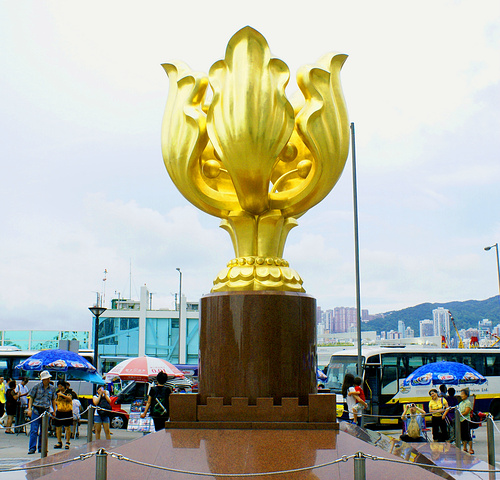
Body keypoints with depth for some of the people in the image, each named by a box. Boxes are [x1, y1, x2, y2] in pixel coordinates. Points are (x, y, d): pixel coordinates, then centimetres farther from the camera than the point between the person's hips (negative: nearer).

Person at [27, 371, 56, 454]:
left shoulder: (52, 388, 7)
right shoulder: (37, 386, -2)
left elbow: (53, 400, 17)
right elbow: (31, 398, 2)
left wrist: (54, 411, 16)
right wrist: (29, 409, -6)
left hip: (46, 410, 3)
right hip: (36, 410, -3)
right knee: (34, 430, -7)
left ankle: (41, 448, 16)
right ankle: (32, 448, -4)